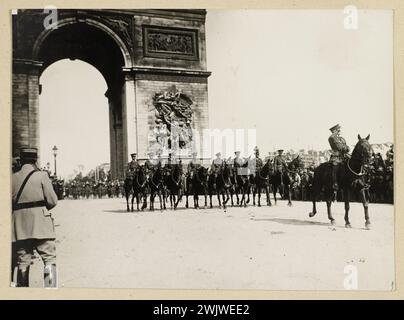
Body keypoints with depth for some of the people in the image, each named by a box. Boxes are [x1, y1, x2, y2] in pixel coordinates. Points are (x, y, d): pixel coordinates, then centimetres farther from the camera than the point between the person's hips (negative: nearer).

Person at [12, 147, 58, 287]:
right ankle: (50, 287, -11)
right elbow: (53, 201, -5)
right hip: (40, 223, -4)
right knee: (49, 258, -1)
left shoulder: (13, 178, 6)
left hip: (20, 226, 4)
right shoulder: (41, 175, -3)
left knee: (23, 262, 10)